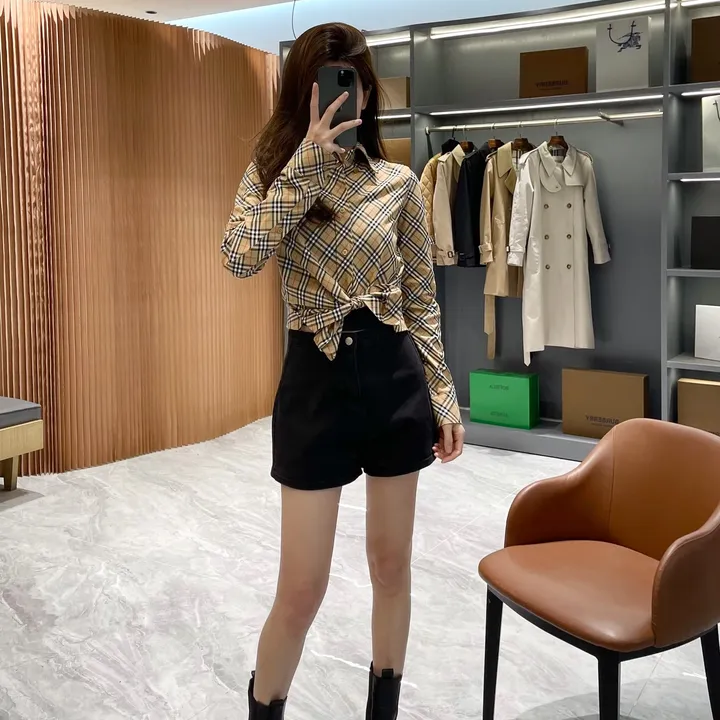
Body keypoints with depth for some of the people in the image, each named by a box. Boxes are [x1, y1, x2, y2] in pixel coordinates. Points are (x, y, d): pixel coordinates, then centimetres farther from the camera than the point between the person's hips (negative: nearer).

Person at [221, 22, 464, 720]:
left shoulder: (398, 182, 4)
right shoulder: (273, 170, 1)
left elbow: (421, 299, 8)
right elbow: (241, 257, -20)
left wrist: (443, 396, 4)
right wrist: (308, 158, -20)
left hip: (395, 376, 2)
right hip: (316, 380, -2)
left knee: (391, 562, 14)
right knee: (302, 589, 1)